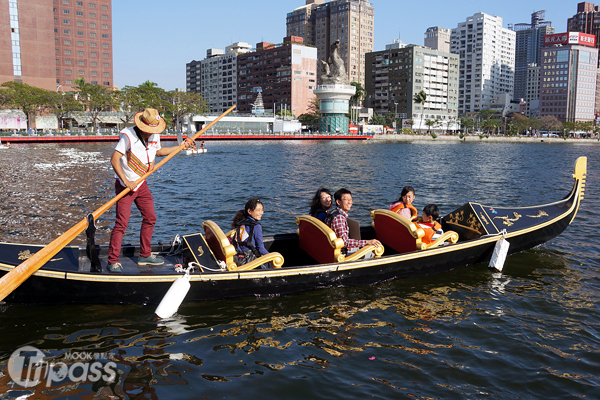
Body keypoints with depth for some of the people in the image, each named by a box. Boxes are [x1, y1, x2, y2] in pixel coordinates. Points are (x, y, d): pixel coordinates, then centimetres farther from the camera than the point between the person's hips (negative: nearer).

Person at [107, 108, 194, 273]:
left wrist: (181, 146, 19)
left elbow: (158, 151, 22)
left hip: (142, 184, 7)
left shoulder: (155, 136, 1)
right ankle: (113, 261, 3)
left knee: (150, 218, 10)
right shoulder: (128, 136, -21)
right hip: (125, 184, -7)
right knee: (122, 223, -9)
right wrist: (126, 181, -27)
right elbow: (114, 159, -23)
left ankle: (145, 255, 25)